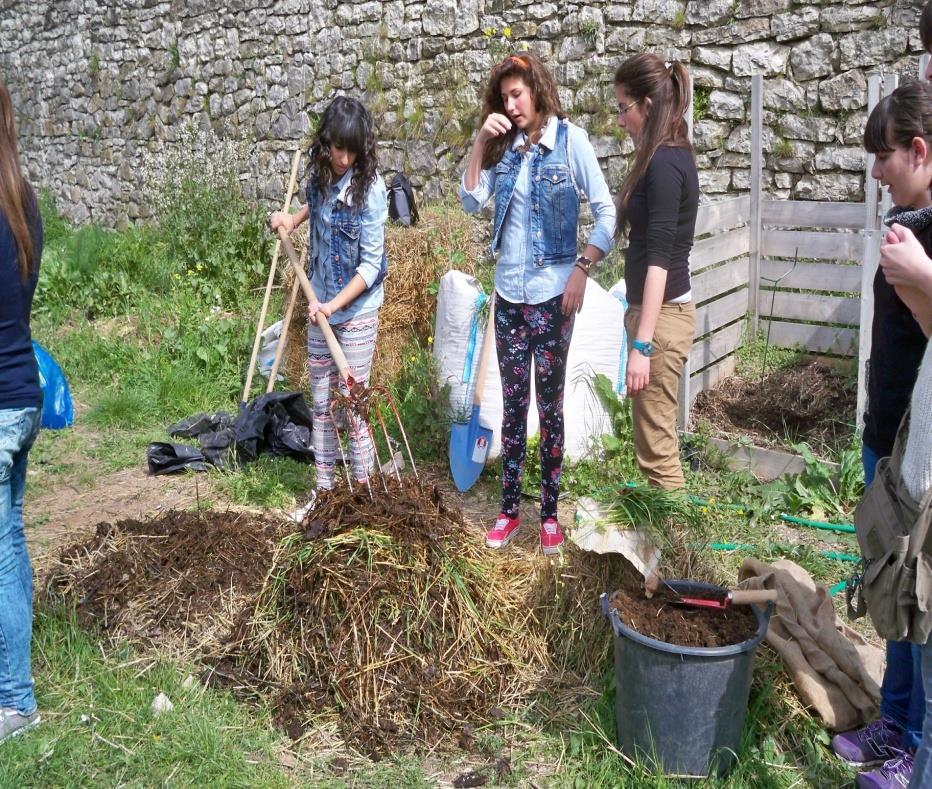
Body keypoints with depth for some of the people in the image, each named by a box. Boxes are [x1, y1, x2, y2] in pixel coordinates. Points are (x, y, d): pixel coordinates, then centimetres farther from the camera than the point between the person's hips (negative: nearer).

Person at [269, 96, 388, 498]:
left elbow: (371, 264, -19)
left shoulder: (370, 188, -19)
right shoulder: (321, 176, 0)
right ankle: (324, 488, 25)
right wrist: (293, 218, 9)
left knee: (352, 403, 0)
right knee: (322, 402, 13)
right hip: (321, 307, 7)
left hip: (356, 311, -6)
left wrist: (333, 305, -25)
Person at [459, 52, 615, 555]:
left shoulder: (570, 140, -5)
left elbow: (606, 211, -7)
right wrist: (480, 143, -4)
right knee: (513, 404, 9)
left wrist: (582, 270, -15)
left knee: (549, 404, 4)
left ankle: (549, 514, 16)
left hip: (553, 293, -4)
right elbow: (470, 201, 3)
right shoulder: (504, 148, 8)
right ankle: (508, 510, 19)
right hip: (509, 292, 4)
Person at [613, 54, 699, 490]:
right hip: (655, 309, 10)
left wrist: (642, 344, -24)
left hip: (661, 315, -10)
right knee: (655, 441, 16)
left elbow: (659, 258, -22)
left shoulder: (663, 164, -17)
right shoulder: (671, 156, 13)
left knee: (656, 449, -3)